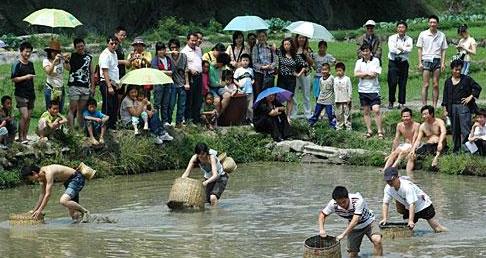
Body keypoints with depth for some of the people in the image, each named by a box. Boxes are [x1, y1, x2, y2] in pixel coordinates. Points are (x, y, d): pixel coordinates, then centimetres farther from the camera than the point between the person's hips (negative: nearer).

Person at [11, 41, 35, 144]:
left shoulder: (30, 64, 13)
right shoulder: (17, 64, -8)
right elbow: (13, 79, -12)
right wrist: (25, 77, -20)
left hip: (31, 94, 7)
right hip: (21, 94, -7)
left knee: (29, 117, 6)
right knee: (24, 116, -14)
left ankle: (25, 136, 13)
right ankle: (20, 137, -4)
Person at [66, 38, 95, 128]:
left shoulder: (89, 57, 13)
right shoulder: (72, 56, 0)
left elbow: (91, 73, 17)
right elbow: (68, 68, -18)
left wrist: (92, 87, 13)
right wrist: (66, 61, -36)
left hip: (86, 87, 4)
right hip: (74, 86, -4)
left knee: (81, 110, 9)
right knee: (72, 109, -7)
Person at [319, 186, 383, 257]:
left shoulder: (358, 200, -34)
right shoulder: (333, 204, -22)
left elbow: (355, 220, -37)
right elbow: (322, 214, -6)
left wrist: (343, 234, -41)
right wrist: (321, 229, -23)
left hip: (368, 222, -4)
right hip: (354, 228, 4)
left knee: (377, 240, -29)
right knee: (352, 253, -2)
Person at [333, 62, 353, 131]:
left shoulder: (347, 79, -5)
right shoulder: (335, 79, 8)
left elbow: (350, 89, -4)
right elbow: (334, 90, 12)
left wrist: (349, 98, -8)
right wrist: (334, 99, 9)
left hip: (346, 100, -4)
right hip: (338, 101, 4)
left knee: (347, 114, -1)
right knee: (338, 114, 6)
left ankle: (348, 127, 3)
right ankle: (339, 127, 13)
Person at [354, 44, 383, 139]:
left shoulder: (375, 61, -1)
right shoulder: (359, 62, 7)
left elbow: (375, 74, -11)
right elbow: (356, 74, -6)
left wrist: (362, 74, -7)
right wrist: (368, 73, -12)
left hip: (373, 89, -4)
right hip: (363, 90, 4)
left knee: (376, 110, -12)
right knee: (366, 111, 9)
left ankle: (380, 131, -5)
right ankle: (369, 131, 19)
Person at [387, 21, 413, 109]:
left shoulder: (409, 39, 7)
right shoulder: (392, 38, 5)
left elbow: (409, 50, -11)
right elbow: (392, 49, -11)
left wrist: (400, 48, -10)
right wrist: (404, 49, -7)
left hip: (404, 63, 1)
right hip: (393, 63, -1)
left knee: (403, 84, 0)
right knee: (392, 83, -8)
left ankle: (401, 103, 6)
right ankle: (391, 102, 5)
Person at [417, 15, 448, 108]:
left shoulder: (441, 35, 7)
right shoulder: (423, 34, 4)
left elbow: (443, 50, 10)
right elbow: (420, 49, 5)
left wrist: (443, 63, 1)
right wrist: (420, 62, -2)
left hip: (437, 60, 2)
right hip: (426, 60, -2)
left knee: (436, 85, 1)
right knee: (426, 85, -4)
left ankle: (434, 105, 5)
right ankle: (424, 105, -4)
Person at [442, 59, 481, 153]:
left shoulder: (466, 79, 1)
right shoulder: (448, 82, 11)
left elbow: (477, 88, 4)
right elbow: (445, 97, 13)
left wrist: (471, 97, -5)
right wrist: (445, 109, 7)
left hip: (464, 107, -4)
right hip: (452, 108, 4)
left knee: (465, 129, -11)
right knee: (455, 131, 9)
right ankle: (456, 149, 16)